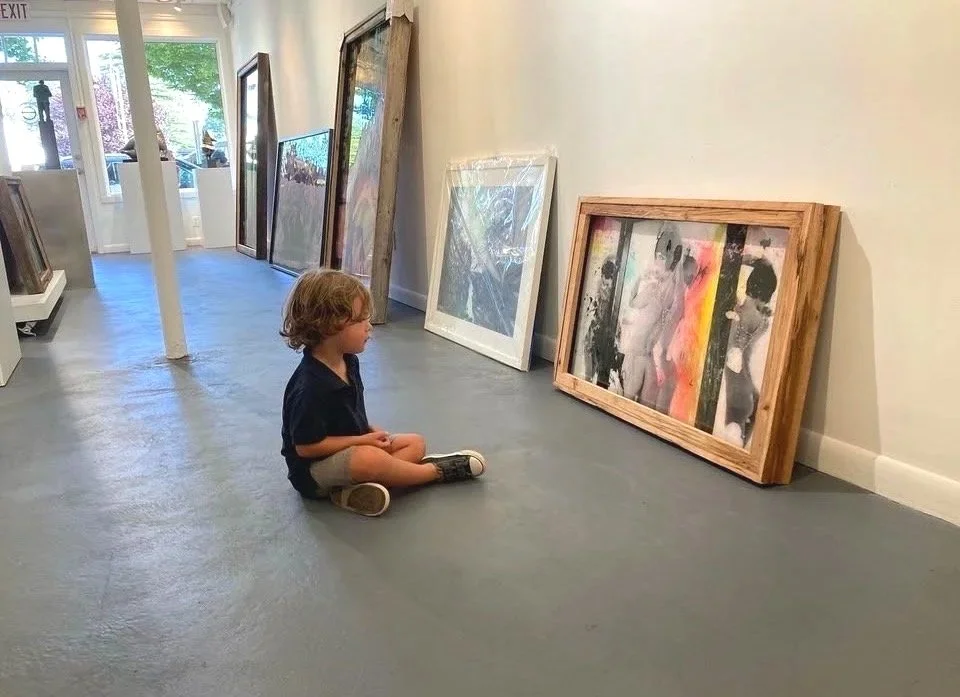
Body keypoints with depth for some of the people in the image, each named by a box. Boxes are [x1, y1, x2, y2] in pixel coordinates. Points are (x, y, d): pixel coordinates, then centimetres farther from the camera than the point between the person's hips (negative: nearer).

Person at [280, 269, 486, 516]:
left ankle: (355, 488, -21)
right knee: (370, 459, -37)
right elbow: (306, 446, -24)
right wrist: (362, 440, -19)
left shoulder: (348, 361, 1)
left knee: (415, 443, 3)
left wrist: (370, 432, -3)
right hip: (313, 470, -10)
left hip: (351, 448, 10)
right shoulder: (310, 385, -28)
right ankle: (437, 470, -10)